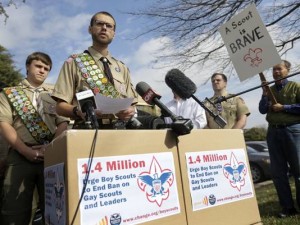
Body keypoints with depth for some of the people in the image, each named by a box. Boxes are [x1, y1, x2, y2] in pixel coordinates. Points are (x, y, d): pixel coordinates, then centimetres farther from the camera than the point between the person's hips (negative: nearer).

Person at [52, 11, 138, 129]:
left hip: (120, 129, 4)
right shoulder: (73, 63, 6)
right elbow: (60, 106, 1)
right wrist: (79, 111, -18)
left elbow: (132, 104, 17)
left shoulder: (122, 68, 17)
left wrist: (131, 111, -5)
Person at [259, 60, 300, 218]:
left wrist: (283, 107, -10)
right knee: (278, 172, 3)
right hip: (273, 131, 4)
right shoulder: (269, 89, 15)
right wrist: (265, 94, -6)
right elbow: (262, 110, 5)